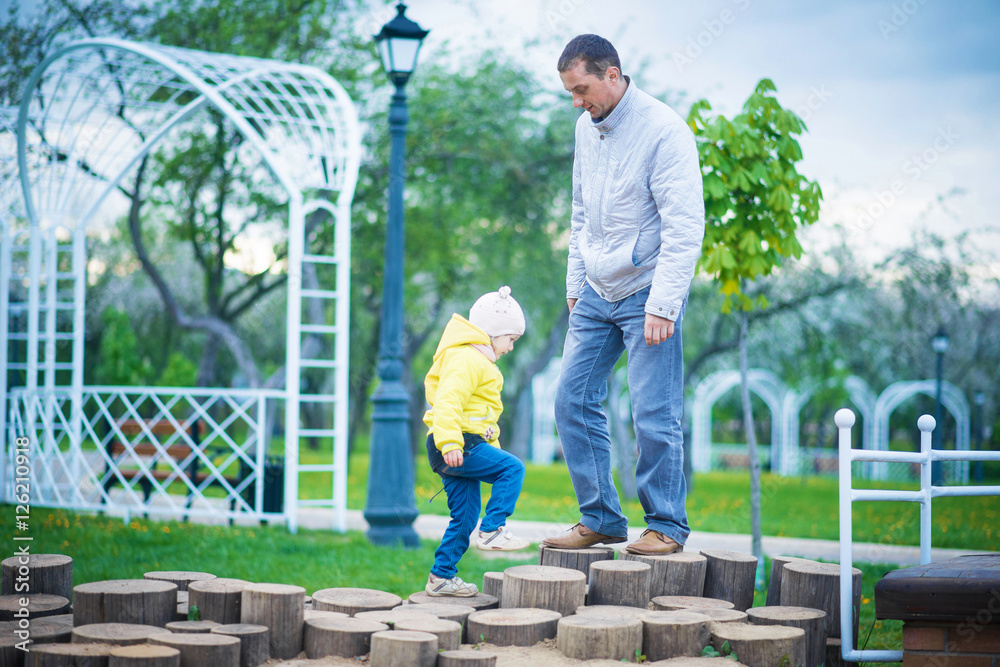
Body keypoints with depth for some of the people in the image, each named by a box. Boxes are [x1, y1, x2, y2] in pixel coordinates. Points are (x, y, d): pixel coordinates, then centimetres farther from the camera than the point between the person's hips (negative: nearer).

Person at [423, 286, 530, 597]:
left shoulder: (477, 361, 25)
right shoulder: (466, 360, -12)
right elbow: (448, 402, -24)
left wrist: (489, 446, 34)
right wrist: (450, 443, -34)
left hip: (459, 447, 11)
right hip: (456, 445, -11)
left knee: (465, 516, 10)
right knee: (513, 467, -16)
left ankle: (442, 576, 14)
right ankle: (491, 531, -18)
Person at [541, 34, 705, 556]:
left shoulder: (663, 131, -16)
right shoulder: (587, 127, 8)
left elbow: (685, 228, -18)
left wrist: (663, 305, -22)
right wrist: (575, 282, 15)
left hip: (646, 293, -7)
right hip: (596, 293, 7)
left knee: (654, 414, -7)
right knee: (573, 401, 4)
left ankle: (666, 526, 7)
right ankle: (600, 518, 14)